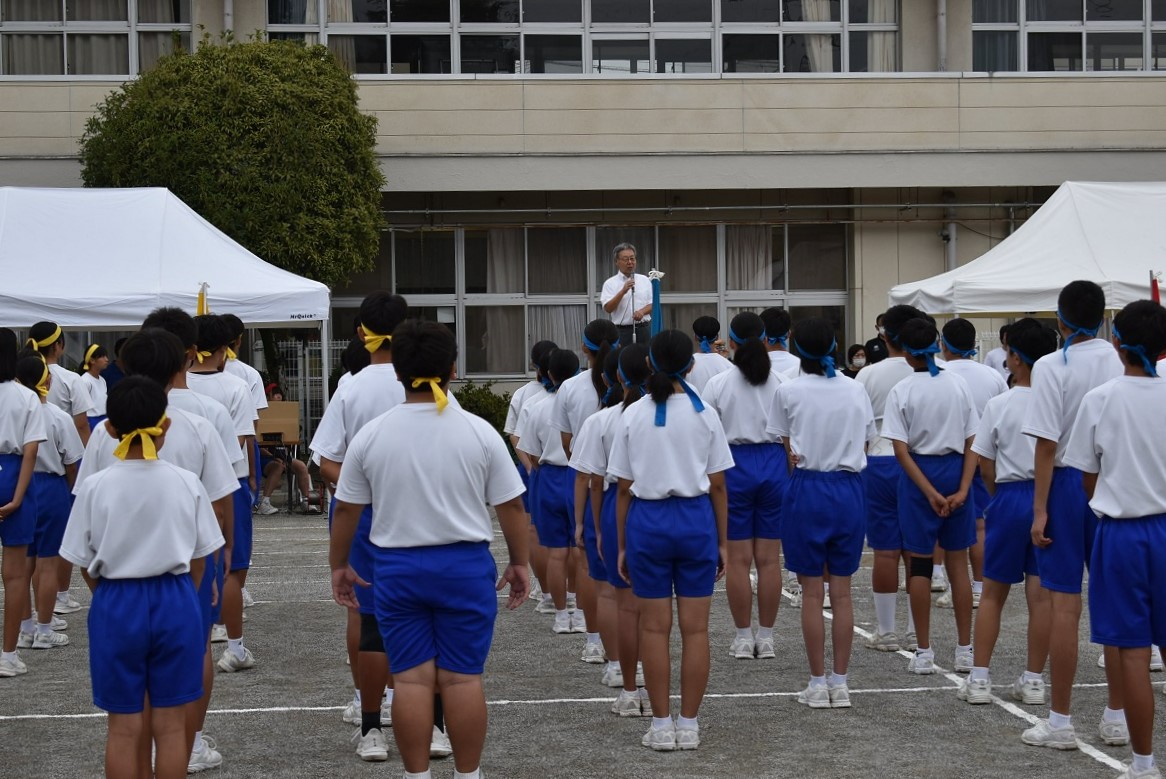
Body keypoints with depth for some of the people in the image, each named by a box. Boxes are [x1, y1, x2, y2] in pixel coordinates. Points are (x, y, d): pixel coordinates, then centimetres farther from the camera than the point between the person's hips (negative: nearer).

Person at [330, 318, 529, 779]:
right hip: (466, 565, -1)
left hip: (397, 567, 1)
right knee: (463, 677, 4)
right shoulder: (479, 433, -5)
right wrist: (519, 563, 11)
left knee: (411, 677, 4)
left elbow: (346, 510, 3)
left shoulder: (371, 435, -3)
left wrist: (339, 565, 16)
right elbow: (510, 506, -1)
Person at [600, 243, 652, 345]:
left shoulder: (644, 280, 12)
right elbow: (608, 308, -8)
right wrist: (623, 291, -19)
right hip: (622, 331, -3)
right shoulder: (610, 283, 2)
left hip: (644, 329, 3)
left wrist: (642, 311, -11)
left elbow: (652, 304, 10)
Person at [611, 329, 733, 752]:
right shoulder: (705, 415, -2)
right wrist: (722, 541, 10)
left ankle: (661, 725, 9)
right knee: (695, 628, 6)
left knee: (654, 627, 7)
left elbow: (624, 488, 0)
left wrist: (622, 545, 8)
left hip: (647, 519, 0)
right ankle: (689, 725, 9)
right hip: (696, 518, 0)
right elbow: (718, 485, 1)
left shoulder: (633, 416, -3)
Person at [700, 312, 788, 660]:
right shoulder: (782, 383, 0)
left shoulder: (719, 384, -4)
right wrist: (793, 475, 13)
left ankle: (743, 637, 6)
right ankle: (765, 637, 9)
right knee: (769, 558, 5)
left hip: (734, 465, -2)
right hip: (774, 464, 2)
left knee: (738, 558, 4)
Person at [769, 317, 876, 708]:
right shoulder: (856, 391, 3)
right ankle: (840, 682, 10)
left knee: (812, 592, 3)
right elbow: (865, 445, 8)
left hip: (807, 488, -3)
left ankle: (817, 683, 6)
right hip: (849, 488, 3)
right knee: (842, 592, 7)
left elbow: (787, 451, -4)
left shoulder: (788, 393, -6)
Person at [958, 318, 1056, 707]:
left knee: (993, 591, 9)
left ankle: (979, 679, 10)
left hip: (1010, 498, -1)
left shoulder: (999, 405, -8)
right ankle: (1033, 680, 10)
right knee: (1041, 594, 5)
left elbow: (986, 467, -3)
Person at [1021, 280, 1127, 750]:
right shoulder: (1124, 363, 2)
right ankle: (1117, 718, 16)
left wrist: (1040, 509, -9)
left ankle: (1060, 722, 6)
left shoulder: (1053, 367, -12)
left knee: (1064, 604, 0)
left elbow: (1047, 446, -14)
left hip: (1067, 483, -4)